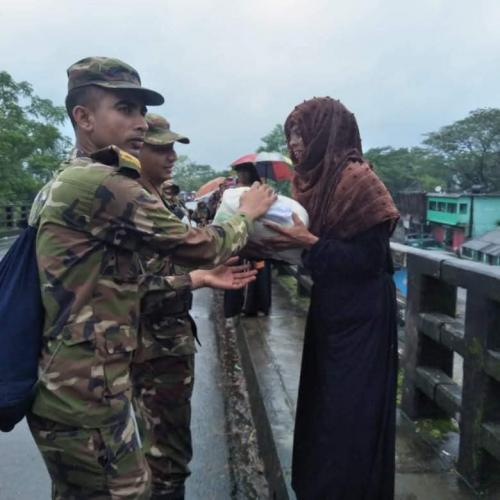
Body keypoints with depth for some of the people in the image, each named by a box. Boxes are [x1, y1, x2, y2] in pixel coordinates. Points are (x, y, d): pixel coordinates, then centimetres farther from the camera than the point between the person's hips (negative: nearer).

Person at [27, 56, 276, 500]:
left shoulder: (62, 186, 12)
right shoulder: (105, 186, -20)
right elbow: (198, 246, -13)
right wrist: (247, 214, 5)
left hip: (61, 389, 10)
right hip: (85, 395, -10)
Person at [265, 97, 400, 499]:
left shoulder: (357, 179, -18)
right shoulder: (315, 179, 8)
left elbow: (369, 258, -19)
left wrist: (308, 242, -24)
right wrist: (285, 238, -5)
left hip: (361, 314, -9)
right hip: (330, 306, 9)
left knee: (350, 413, 2)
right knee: (323, 404, 18)